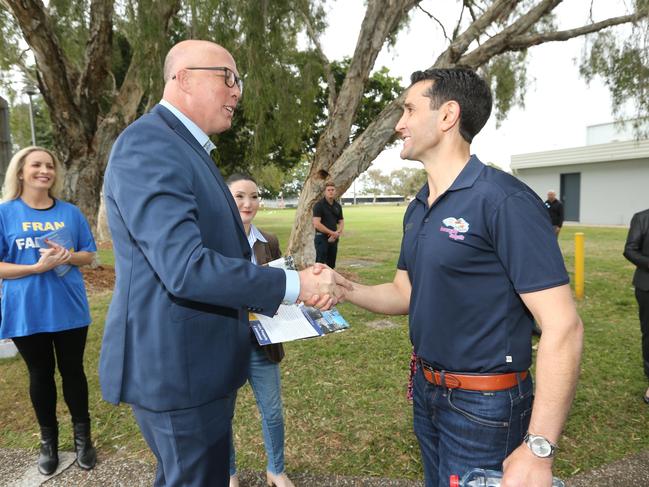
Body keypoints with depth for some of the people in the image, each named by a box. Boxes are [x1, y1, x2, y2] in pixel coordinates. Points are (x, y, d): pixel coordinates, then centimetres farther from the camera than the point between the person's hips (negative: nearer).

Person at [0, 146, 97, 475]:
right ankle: (48, 440, 30)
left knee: (73, 371, 10)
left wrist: (68, 256, -15)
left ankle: (82, 435, 26)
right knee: (40, 374, 13)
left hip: (69, 308, 1)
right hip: (27, 312, -1)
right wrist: (37, 267, -20)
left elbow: (89, 255, 6)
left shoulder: (70, 212, 3)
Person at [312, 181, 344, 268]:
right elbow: (316, 224, -17)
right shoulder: (319, 205, -8)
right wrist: (332, 233, -14)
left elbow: (341, 222, 14)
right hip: (322, 238, -6)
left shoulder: (337, 206, 11)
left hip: (333, 238, 6)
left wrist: (337, 233, -8)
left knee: (331, 264, 11)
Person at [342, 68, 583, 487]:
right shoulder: (418, 209, 5)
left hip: (484, 404, -7)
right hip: (427, 391, 8)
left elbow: (563, 327, -22)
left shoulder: (504, 200, -21)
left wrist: (538, 450, -24)